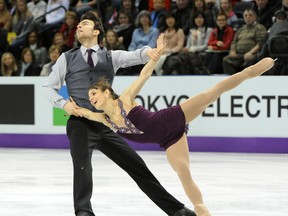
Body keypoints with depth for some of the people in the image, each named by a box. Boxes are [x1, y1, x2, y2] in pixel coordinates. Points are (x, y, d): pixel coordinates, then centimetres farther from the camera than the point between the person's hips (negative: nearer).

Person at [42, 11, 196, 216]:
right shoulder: (67, 58, 11)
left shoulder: (111, 57, 12)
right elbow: (48, 87, 13)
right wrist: (64, 103, -6)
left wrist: (147, 51, -29)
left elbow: (134, 56, -5)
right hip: (80, 123, -2)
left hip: (106, 124, 2)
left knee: (137, 167, 5)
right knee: (82, 165, -28)